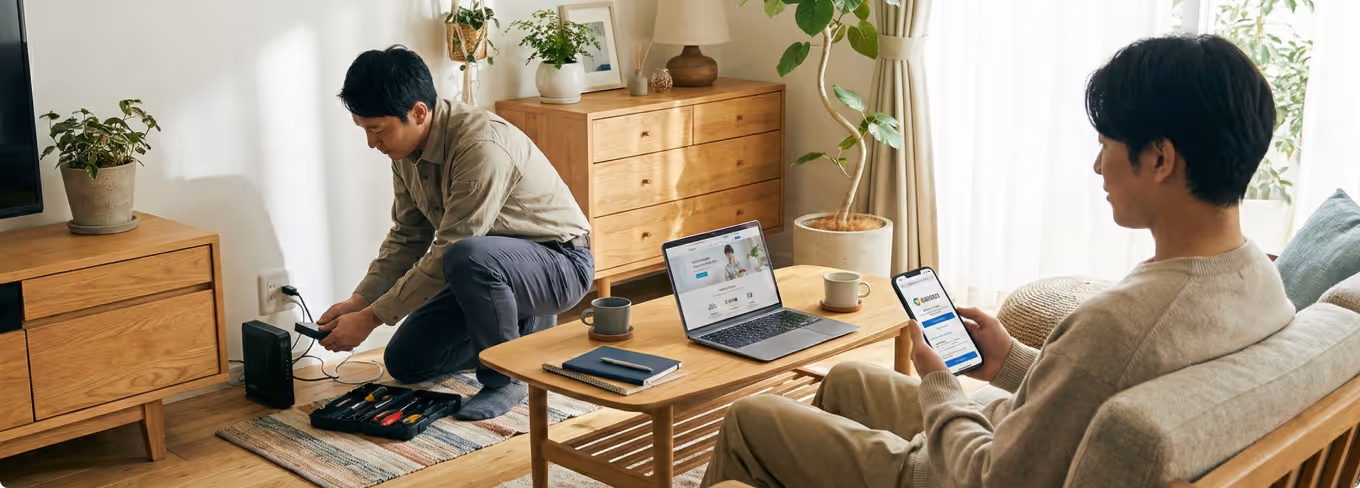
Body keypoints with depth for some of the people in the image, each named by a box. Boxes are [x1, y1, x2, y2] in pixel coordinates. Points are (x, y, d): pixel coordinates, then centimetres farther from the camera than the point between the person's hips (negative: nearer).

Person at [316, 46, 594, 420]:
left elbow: (447, 255, -30)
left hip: (560, 261, -9)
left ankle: (506, 378, -15)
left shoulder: (482, 147, -32)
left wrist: (370, 318, -24)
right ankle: (521, 328, 21)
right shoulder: (407, 148, -4)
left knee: (469, 258, -39)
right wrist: (359, 301, -6)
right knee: (405, 362, 5)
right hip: (492, 264, 9)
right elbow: (408, 237, 6)